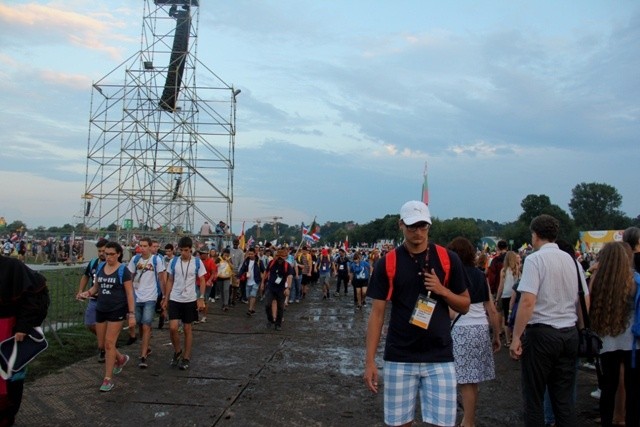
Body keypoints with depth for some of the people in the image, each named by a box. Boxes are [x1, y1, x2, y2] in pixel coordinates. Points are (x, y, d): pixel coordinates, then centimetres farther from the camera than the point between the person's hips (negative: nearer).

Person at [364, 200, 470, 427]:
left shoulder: (448, 259, 1)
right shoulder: (387, 263, -2)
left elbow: (464, 306, 8)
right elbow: (377, 313, -2)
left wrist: (442, 290, -13)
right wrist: (370, 360, -8)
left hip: (440, 358, 1)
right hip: (399, 359, 0)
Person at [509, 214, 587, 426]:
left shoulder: (535, 259, -10)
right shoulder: (571, 260, 9)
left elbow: (528, 301, -19)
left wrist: (516, 337, -15)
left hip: (542, 333, -6)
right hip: (569, 333, 6)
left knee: (534, 398, 5)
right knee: (564, 397, 12)